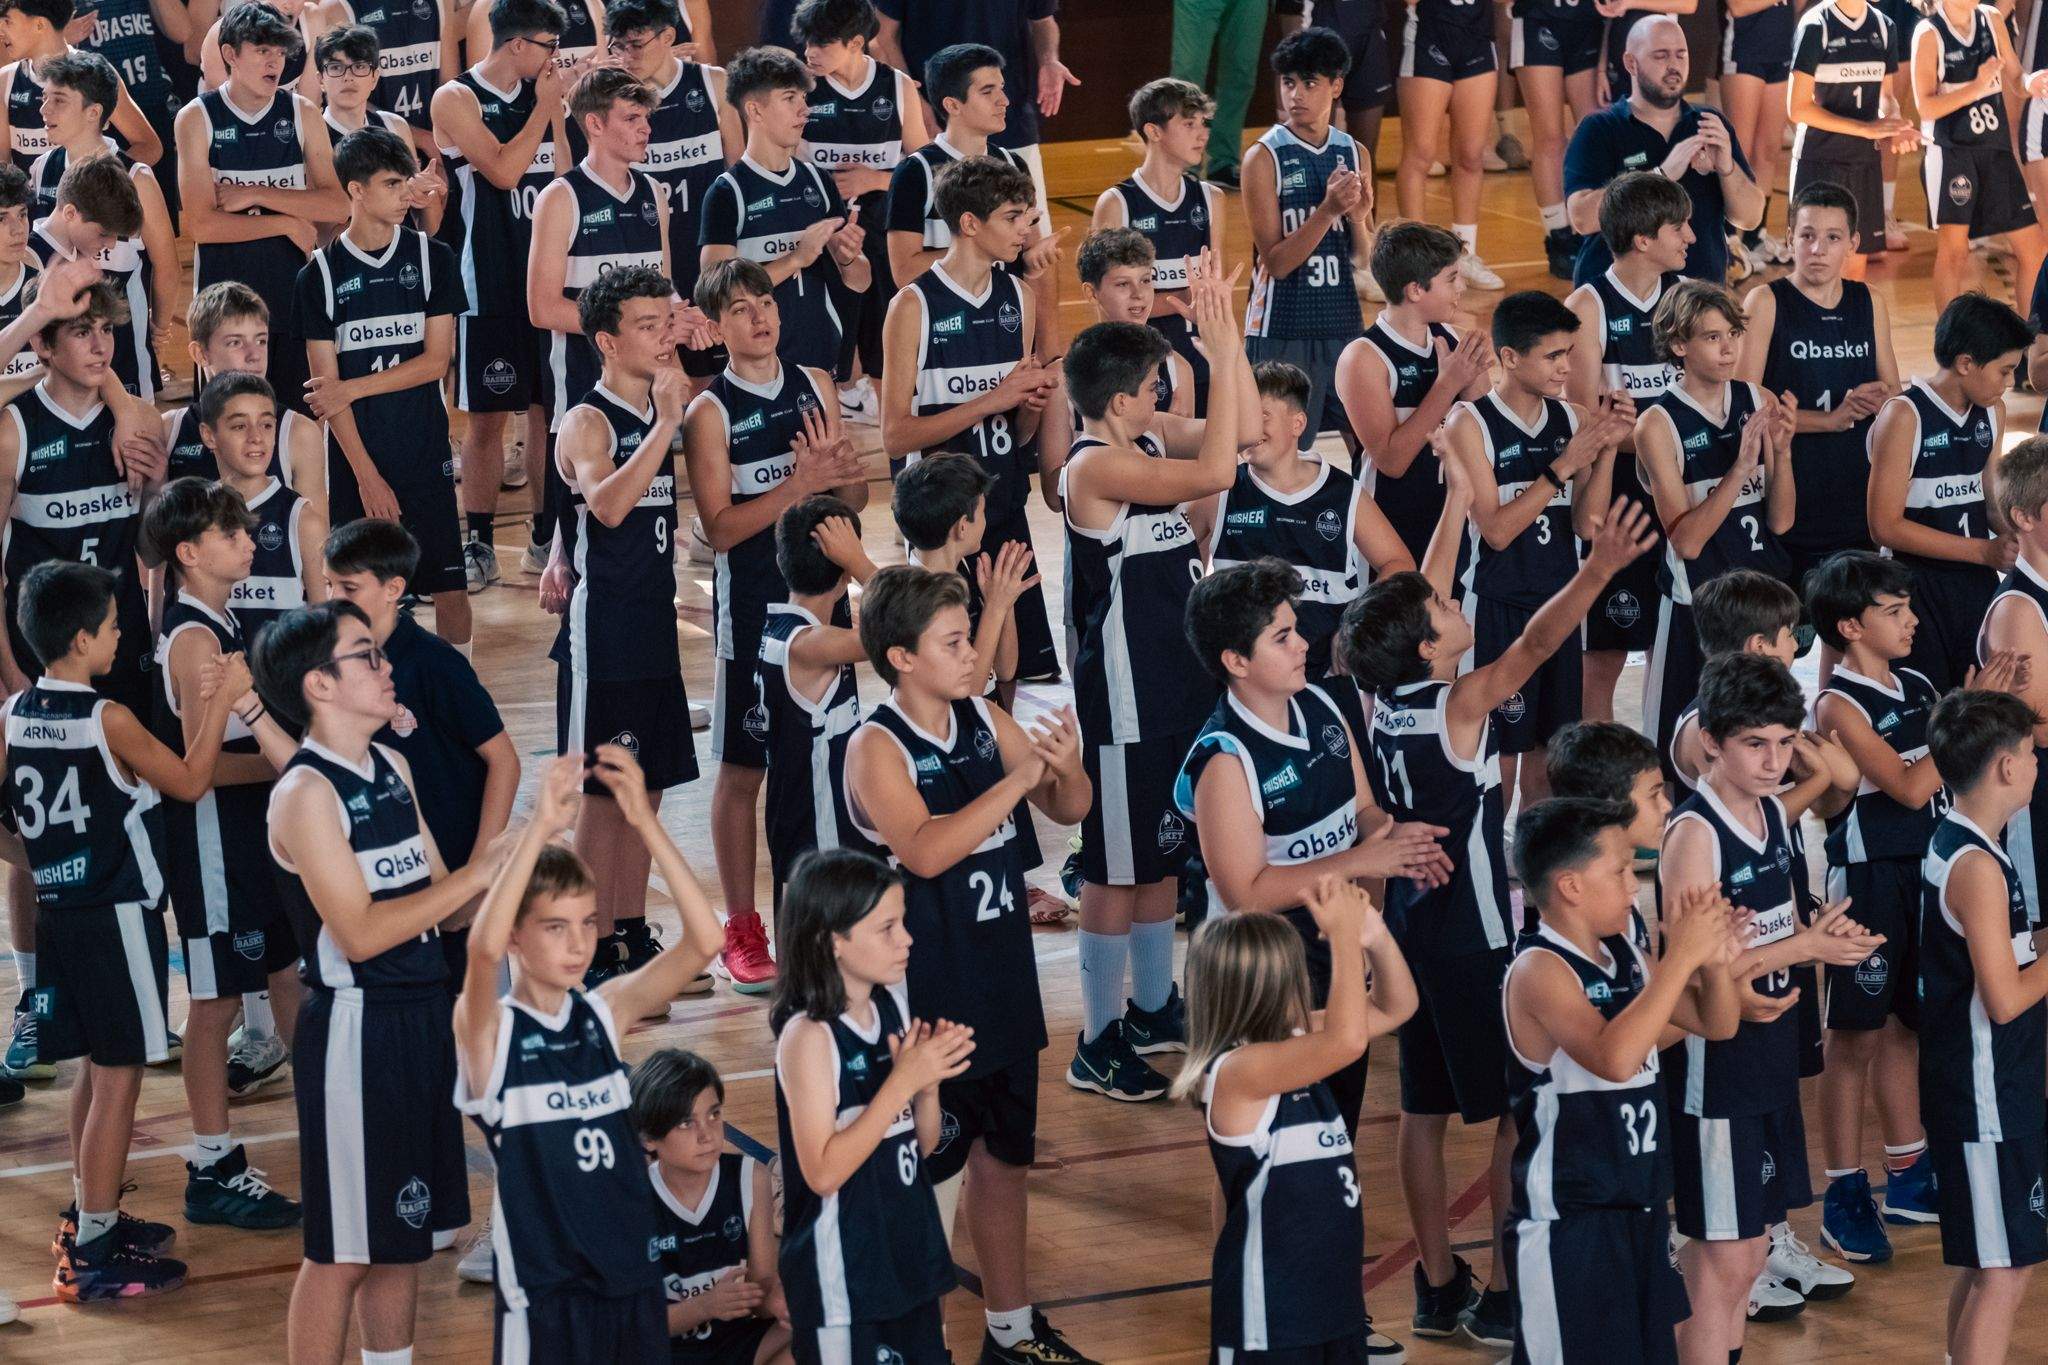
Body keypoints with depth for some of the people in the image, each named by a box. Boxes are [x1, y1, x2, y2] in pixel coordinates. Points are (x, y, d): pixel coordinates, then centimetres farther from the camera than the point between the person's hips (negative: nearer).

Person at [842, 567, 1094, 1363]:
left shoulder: (984, 722, 1)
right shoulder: (877, 747, -16)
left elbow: (1070, 810, 8)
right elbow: (924, 850, -31)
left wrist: (1064, 766, -15)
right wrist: (1020, 776, -31)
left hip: (1002, 989, 7)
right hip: (926, 1001, -7)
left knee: (1003, 1157, 18)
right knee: (928, 1180, -1)